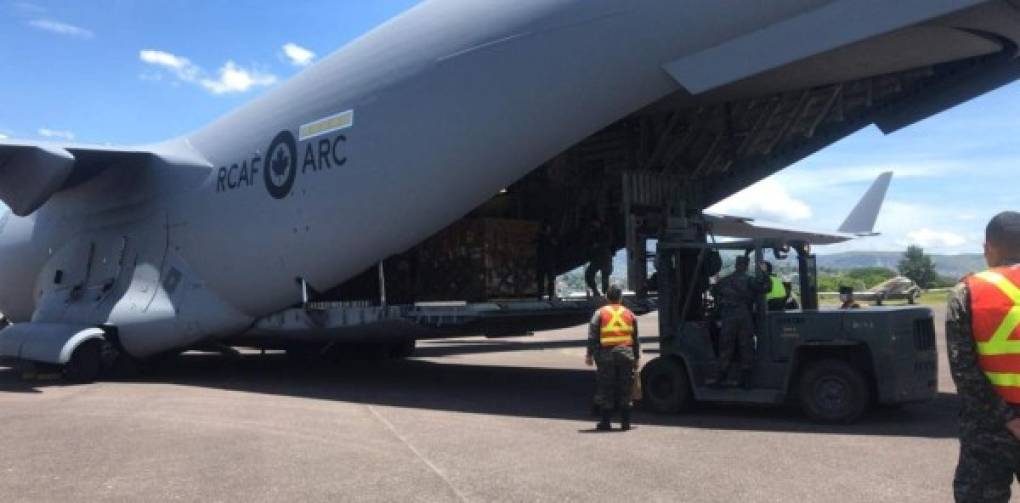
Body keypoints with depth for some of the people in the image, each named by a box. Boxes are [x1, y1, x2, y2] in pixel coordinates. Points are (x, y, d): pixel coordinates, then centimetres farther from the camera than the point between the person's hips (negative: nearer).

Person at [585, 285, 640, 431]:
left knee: (606, 391, 4)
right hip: (626, 354, 2)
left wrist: (589, 354, 0)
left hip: (606, 355, -2)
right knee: (625, 390, 8)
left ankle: (605, 422, 6)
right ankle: (625, 422, 11)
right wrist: (636, 357, 18)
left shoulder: (600, 313, 1)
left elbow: (592, 337, -4)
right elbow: (636, 339, 12)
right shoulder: (629, 314, 11)